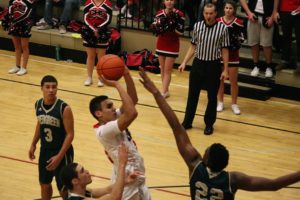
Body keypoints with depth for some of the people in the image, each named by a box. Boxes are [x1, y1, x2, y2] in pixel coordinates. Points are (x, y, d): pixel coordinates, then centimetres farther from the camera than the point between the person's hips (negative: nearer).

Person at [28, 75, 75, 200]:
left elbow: (70, 134, -20)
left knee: (63, 189, 2)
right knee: (44, 183, 21)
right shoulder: (38, 105, -3)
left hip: (62, 153, -6)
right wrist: (33, 144, 13)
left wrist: (59, 156, -24)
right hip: (44, 151, 6)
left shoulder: (64, 108, -22)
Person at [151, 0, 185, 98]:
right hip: (161, 44, 4)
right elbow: (155, 29, -2)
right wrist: (161, 23, -20)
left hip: (172, 45, -4)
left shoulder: (179, 15, -13)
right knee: (162, 69, 10)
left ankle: (163, 92, -5)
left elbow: (181, 32, -13)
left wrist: (172, 24, -25)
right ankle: (166, 91, 20)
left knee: (167, 70, -4)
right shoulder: (160, 14, 0)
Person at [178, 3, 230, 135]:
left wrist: (225, 70, -5)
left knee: (212, 97, 7)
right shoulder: (197, 26, -1)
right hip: (198, 64, 2)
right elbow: (193, 46, 8)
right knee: (192, 94, 9)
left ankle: (209, 124, 21)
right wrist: (184, 63, 3)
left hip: (213, 66, -2)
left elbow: (224, 50, -4)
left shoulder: (222, 28, -9)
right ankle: (187, 122, 22)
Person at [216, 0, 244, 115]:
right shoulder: (218, 22, -1)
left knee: (233, 81, 4)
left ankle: (234, 104, 15)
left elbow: (241, 39, -6)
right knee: (220, 79, 12)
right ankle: (220, 102, 24)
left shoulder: (238, 23, -7)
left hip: (232, 55, -2)